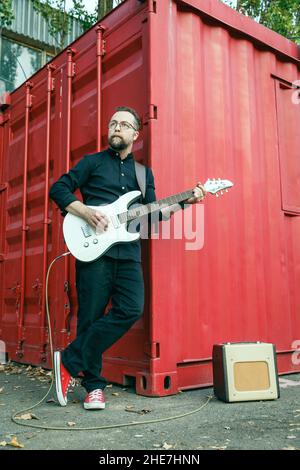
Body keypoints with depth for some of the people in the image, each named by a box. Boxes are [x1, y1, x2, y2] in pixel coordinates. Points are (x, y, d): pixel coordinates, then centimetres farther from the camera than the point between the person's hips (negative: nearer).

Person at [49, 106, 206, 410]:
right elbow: (58, 189, 6)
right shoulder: (92, 162, 10)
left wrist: (183, 202, 0)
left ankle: (70, 361, 0)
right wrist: (84, 211, -10)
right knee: (90, 318, -1)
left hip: (128, 253, 4)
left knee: (131, 310, -11)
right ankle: (94, 386, 15)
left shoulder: (143, 172, 20)